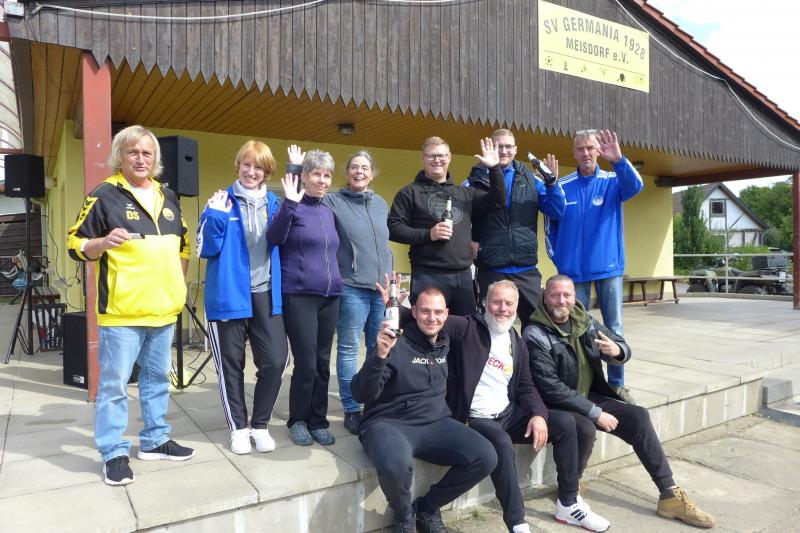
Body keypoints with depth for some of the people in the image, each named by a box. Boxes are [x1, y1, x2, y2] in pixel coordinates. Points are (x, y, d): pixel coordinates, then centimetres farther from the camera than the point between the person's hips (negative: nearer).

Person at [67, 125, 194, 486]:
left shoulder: (168, 197, 12)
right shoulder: (104, 195, -5)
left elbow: (182, 243, 23)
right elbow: (76, 244, -6)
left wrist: (177, 281, 14)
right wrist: (104, 242, -26)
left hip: (163, 308, 6)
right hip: (122, 309, -6)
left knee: (157, 377, 15)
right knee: (114, 382, 1)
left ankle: (155, 440, 29)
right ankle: (114, 453, 14)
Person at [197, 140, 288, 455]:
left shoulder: (274, 203, 10)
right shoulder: (222, 202, 0)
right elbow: (206, 249, -5)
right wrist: (216, 216, -16)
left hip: (266, 295, 2)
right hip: (229, 294, -2)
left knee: (276, 360, -4)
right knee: (231, 364, 8)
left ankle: (260, 424, 18)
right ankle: (238, 427, 26)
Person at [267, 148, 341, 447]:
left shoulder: (328, 212, 14)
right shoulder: (293, 208, -5)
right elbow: (273, 238, -21)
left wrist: (336, 283, 13)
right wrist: (289, 204, -31)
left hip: (330, 297, 6)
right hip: (299, 296, -6)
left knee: (322, 362, 9)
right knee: (306, 363, -4)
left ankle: (318, 421, 21)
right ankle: (297, 421, 15)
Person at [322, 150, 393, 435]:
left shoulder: (381, 204, 14)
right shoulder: (333, 201, -2)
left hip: (383, 286, 5)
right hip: (351, 287, -5)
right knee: (349, 348, 2)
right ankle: (351, 410, 14)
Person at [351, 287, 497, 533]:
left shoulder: (447, 343, 8)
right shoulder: (395, 345, -11)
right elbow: (361, 395, -18)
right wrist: (380, 355, -34)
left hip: (435, 424, 6)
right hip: (389, 424, -5)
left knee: (486, 457, -16)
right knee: (396, 465, -38)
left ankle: (428, 507, 8)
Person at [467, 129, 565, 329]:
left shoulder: (530, 180, 8)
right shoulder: (477, 179, 1)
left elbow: (556, 213, 6)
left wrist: (552, 183, -8)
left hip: (527, 269, 2)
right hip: (491, 270, -2)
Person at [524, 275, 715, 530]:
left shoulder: (584, 320, 2)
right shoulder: (535, 336, -18)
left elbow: (623, 349, 10)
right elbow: (551, 388, -22)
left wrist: (617, 351, -16)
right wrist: (595, 413, -20)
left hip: (590, 397, 7)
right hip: (557, 405, -7)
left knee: (638, 416, -7)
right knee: (584, 427, -33)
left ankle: (670, 495, 4)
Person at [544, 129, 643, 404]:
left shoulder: (613, 181, 1)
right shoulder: (562, 185, 2)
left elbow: (635, 186, -21)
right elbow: (550, 224, 9)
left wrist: (618, 160, -37)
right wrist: (557, 256, 2)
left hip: (609, 267, 0)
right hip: (574, 269, 0)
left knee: (614, 329, 6)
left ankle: (617, 384, 18)